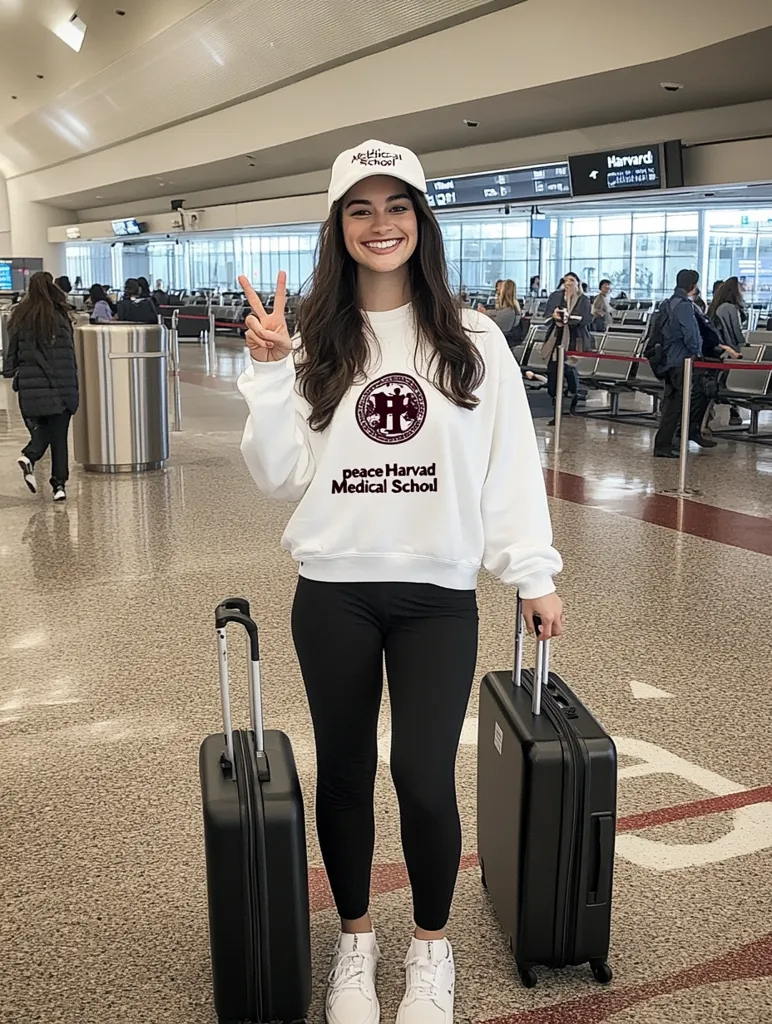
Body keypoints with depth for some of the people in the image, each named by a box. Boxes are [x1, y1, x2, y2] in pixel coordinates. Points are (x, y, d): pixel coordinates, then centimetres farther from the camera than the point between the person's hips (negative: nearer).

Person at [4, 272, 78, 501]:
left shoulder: (20, 317, 3)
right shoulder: (59, 316, -5)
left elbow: (13, 351, 6)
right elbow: (69, 354, -4)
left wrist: (10, 371, 20)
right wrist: (72, 389, 2)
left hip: (30, 386, 3)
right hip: (58, 387, -2)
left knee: (40, 428, 18)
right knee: (59, 436, 5)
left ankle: (29, 456, -11)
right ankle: (59, 484, 3)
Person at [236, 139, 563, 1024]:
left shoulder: (472, 341, -1)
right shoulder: (312, 340, 1)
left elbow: (511, 464, 1)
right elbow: (279, 476, -1)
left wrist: (534, 573, -1)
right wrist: (269, 372, -12)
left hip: (439, 593, -1)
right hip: (334, 593, 2)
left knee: (424, 777, -4)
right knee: (344, 770, 13)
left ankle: (431, 946, 25)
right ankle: (354, 938, 36)